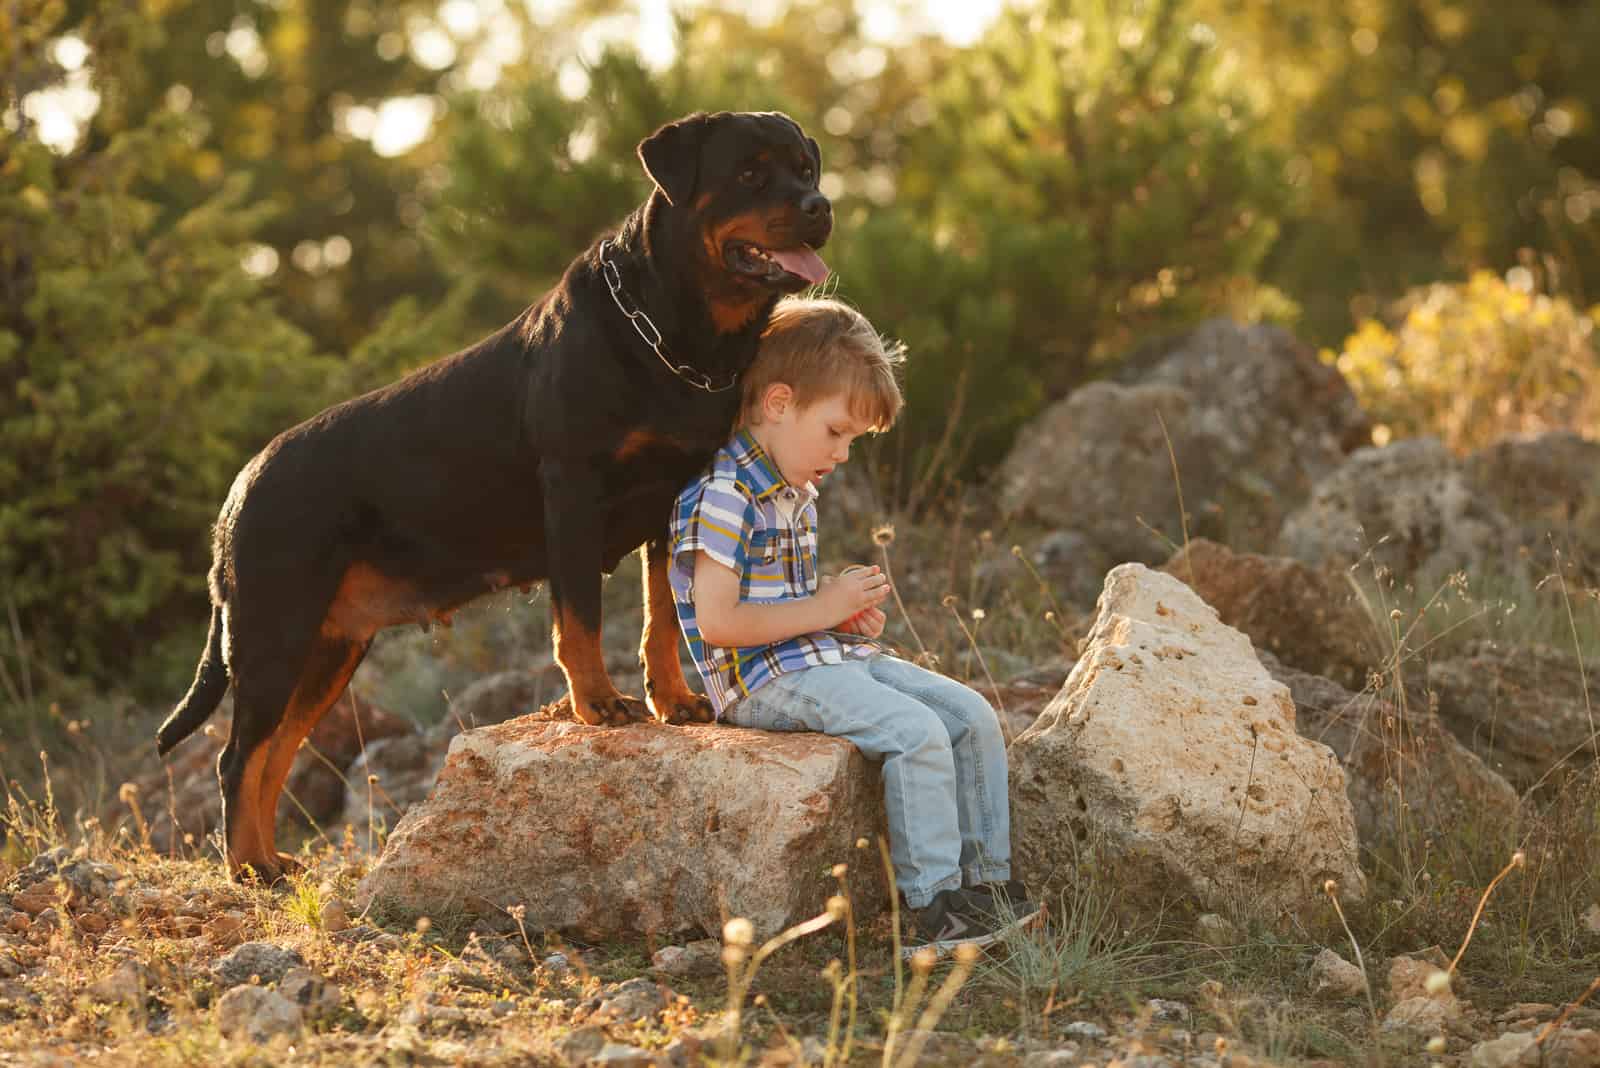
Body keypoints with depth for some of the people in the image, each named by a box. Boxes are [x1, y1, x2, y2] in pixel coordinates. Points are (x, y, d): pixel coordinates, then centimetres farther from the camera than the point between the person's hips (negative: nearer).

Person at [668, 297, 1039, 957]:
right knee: (917, 733, -27)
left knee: (972, 716, 0)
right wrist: (823, 610, -18)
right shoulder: (724, 497, -17)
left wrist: (847, 609, 8)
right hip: (764, 679, -10)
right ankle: (931, 907, -21)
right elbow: (716, 622, -24)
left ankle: (986, 879, 5)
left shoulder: (795, 492, 16)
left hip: (825, 657, 10)